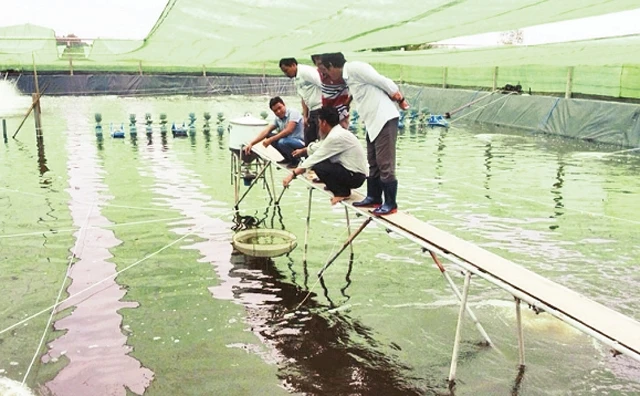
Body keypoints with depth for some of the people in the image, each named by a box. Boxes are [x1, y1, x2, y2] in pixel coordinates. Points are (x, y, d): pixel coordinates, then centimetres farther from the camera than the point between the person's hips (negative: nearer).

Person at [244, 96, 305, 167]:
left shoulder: (293, 112, -14)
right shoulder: (277, 119, 6)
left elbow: (288, 131, -25)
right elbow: (265, 131, -2)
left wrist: (270, 140, -24)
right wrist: (251, 144, -15)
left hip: (300, 142, -8)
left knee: (282, 142, -34)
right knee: (268, 135, 0)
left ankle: (296, 161, -6)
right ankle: (288, 158, 8)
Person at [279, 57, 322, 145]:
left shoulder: (306, 71, -13)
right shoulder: (296, 79, 14)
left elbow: (324, 86, -20)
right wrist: (305, 116, 12)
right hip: (312, 112, 9)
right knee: (308, 141, 13)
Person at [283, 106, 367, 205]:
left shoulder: (336, 137, -21)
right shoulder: (336, 133, 10)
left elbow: (315, 158, -21)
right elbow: (314, 149, 18)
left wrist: (293, 174, -18)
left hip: (356, 176, -10)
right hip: (353, 171, 10)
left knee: (318, 166, -22)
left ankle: (342, 192, -3)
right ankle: (342, 188, 15)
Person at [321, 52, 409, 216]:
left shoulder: (355, 68, -12)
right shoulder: (349, 76, 17)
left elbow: (382, 81, -14)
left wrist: (400, 99, -6)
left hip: (384, 119, -10)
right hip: (374, 122, 10)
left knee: (385, 164, -7)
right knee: (373, 163, 16)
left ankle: (390, 204, 0)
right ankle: (374, 198, 26)